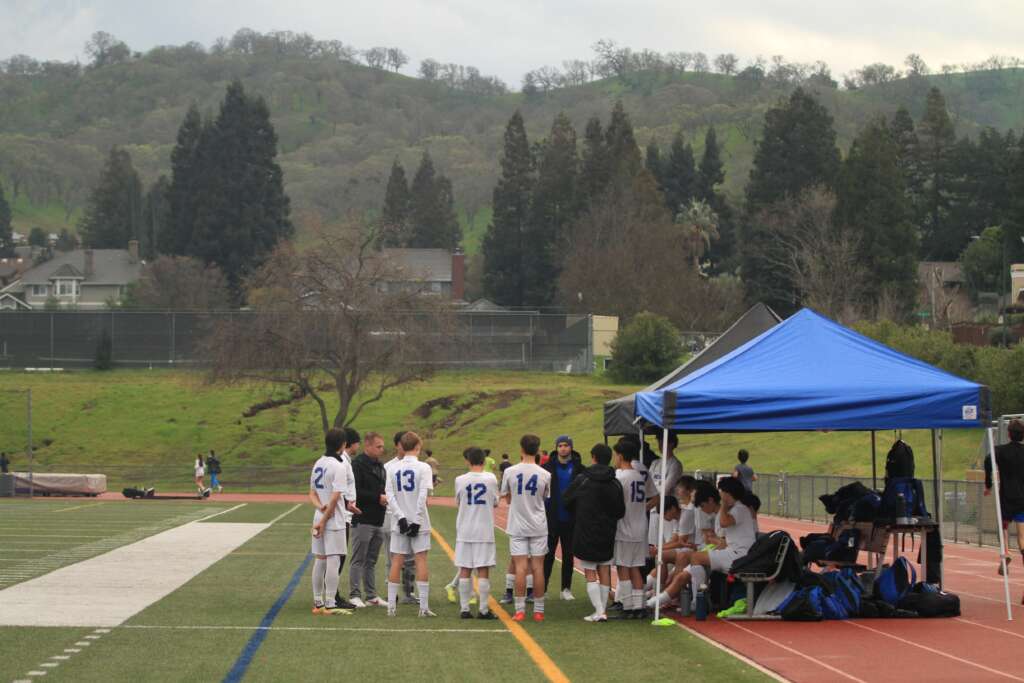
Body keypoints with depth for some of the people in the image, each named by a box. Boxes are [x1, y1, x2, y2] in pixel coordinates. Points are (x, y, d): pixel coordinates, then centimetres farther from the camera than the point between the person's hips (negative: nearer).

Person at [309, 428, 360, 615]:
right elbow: (335, 497, -17)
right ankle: (330, 604, -7)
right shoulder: (339, 466, -14)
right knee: (333, 560, -5)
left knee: (319, 560, 12)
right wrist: (324, 520, -13)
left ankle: (318, 603, 17)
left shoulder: (318, 464, 10)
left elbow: (312, 494, 11)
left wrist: (320, 507, -4)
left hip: (319, 517, 8)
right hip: (334, 520, -8)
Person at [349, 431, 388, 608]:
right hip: (363, 520, -8)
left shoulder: (379, 465, 17)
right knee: (358, 560, -3)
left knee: (371, 561, 13)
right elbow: (356, 491, -19)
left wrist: (386, 498, 6)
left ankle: (371, 596, 17)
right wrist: (378, 498, -17)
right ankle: (354, 595, 1)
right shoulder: (358, 464, -11)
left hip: (378, 521, 8)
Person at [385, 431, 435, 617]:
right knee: (421, 561, 0)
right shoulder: (423, 468, -7)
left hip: (399, 524, 3)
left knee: (397, 562, 6)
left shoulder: (393, 469, 4)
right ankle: (424, 607, -2)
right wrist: (417, 521, -12)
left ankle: (391, 605, 5)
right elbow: (423, 496, -14)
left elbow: (389, 495, -5)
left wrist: (401, 517, -9)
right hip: (418, 522, -3)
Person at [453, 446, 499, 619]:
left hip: (465, 531, 1)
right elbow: (495, 502, 6)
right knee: (483, 571, 1)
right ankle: (484, 609, 0)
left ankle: (464, 608, 5)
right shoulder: (491, 479, -6)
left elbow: (458, 502, 9)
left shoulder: (460, 480, -5)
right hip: (484, 531, -1)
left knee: (464, 570, 6)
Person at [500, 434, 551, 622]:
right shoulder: (545, 475, -5)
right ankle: (539, 610, 7)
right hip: (538, 527, 0)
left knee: (520, 567, 0)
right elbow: (546, 498, 8)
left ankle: (520, 610, -4)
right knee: (538, 567, 4)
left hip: (517, 527, 0)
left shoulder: (510, 472, -6)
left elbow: (507, 499, 5)